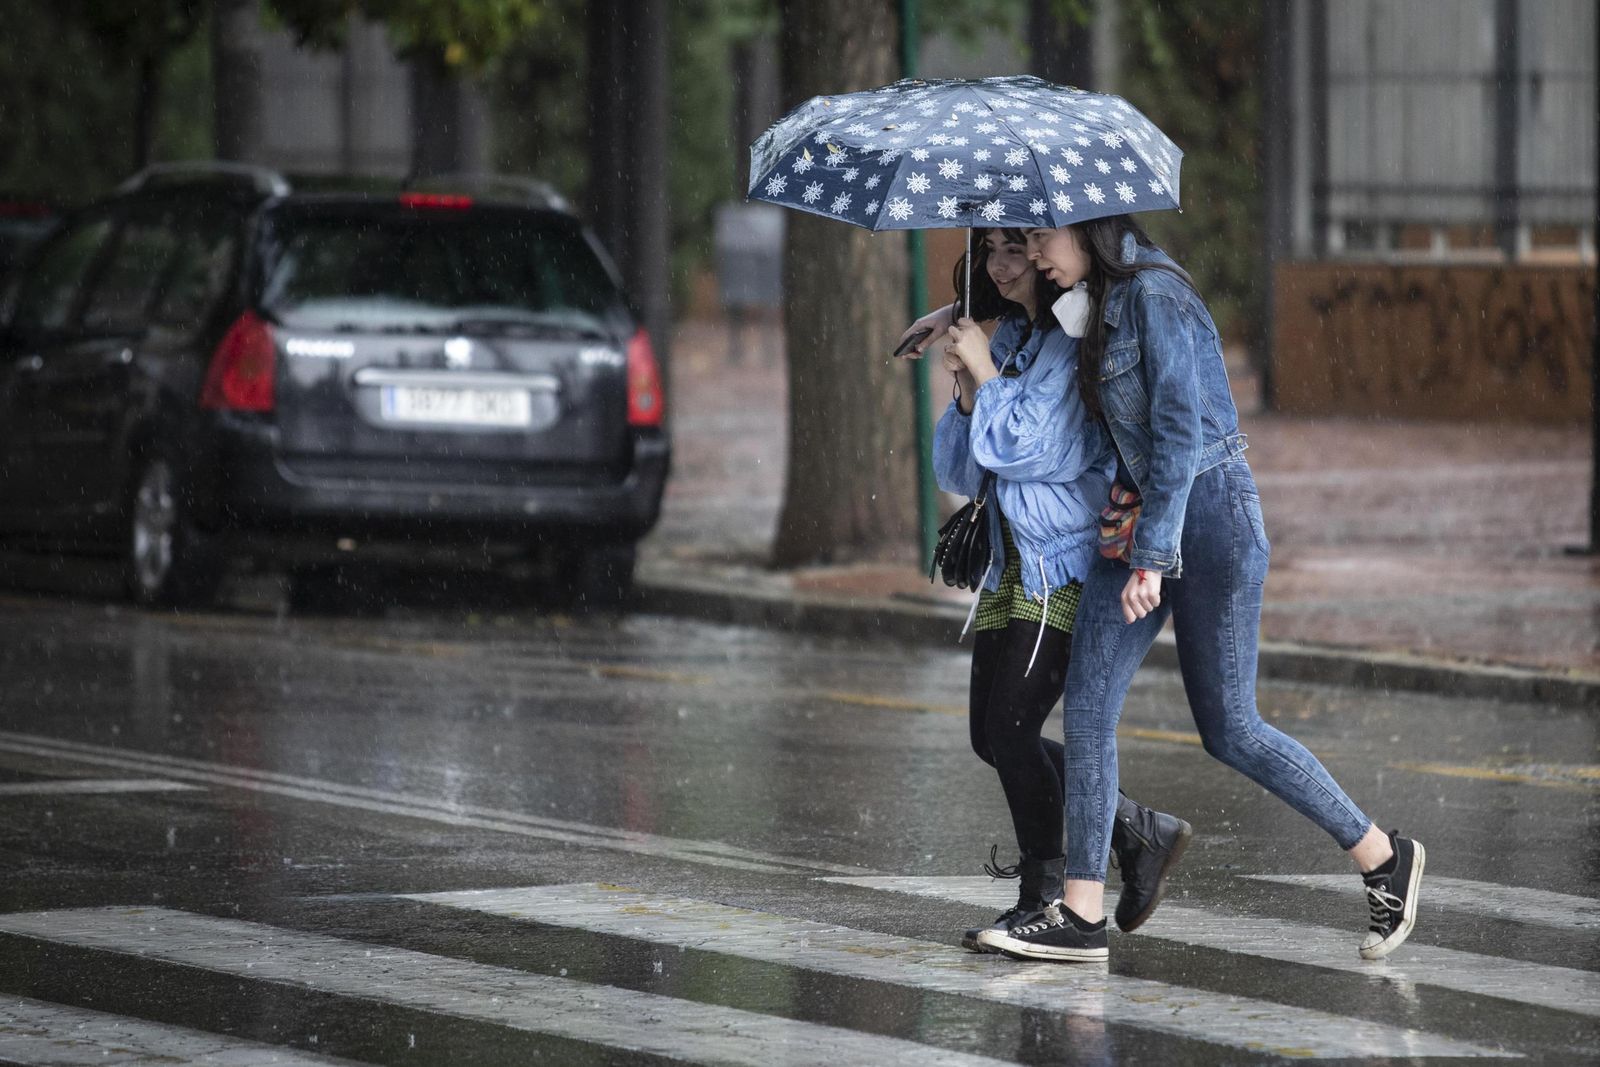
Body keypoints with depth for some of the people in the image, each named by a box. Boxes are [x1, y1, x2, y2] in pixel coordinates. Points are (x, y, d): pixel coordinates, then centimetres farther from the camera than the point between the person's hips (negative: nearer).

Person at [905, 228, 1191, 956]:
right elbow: (958, 472, 12)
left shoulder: (1079, 345, -12)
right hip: (1014, 565, 9)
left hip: (1071, 562, -9)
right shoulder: (1007, 341, 14)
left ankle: (1045, 898, 1)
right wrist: (967, 395, -5)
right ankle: (1141, 834, 19)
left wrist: (987, 376, -11)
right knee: (991, 736, 6)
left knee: (1011, 727, -12)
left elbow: (1044, 449, -20)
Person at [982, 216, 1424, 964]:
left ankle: (1383, 858, 13)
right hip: (1141, 515, 9)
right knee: (1087, 701, -1)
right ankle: (1081, 916, -1)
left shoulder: (1154, 295, -17)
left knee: (1228, 728, -2)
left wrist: (1152, 557, -23)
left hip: (1208, 511, -9)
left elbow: (1180, 430, -22)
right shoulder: (1102, 304, 12)